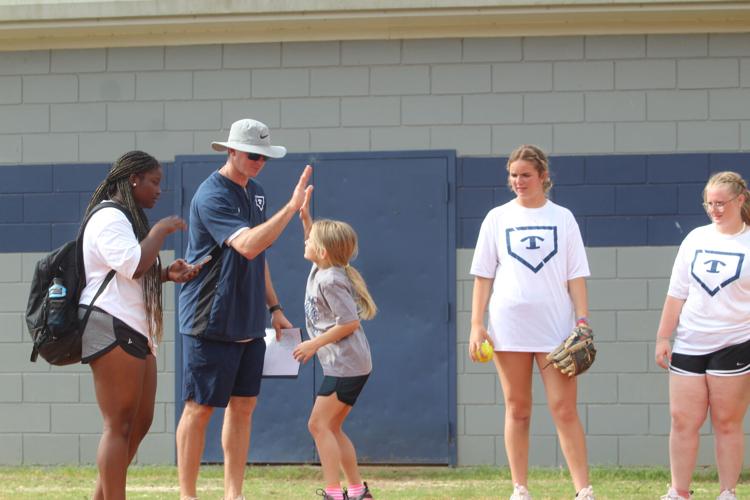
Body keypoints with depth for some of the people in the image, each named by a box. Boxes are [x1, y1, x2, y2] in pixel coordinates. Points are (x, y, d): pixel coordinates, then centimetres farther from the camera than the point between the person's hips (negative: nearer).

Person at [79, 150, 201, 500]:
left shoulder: (127, 219, 24)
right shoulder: (109, 217, -10)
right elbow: (133, 265, -21)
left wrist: (167, 273, 13)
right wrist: (161, 231, -9)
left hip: (135, 333, 11)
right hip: (112, 329, -11)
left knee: (140, 422, 10)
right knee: (120, 425, -11)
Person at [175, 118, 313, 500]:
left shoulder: (255, 193, 12)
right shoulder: (212, 196, -16)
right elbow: (248, 246, -30)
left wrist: (274, 307, 18)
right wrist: (292, 207, -32)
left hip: (248, 323, 8)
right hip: (211, 323, -8)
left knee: (243, 407, 8)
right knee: (200, 408, -2)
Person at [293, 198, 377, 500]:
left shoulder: (330, 281, -18)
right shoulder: (320, 269, 10)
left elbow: (349, 322, -21)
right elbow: (314, 244, 31)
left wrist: (315, 344, -15)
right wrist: (305, 217, 15)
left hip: (345, 365, -10)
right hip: (343, 364, 10)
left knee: (319, 424, -10)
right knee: (332, 428, 13)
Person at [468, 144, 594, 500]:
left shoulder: (562, 218, 7)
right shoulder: (498, 218, 7)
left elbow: (575, 275, 6)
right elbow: (483, 275, 7)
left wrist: (583, 320, -4)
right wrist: (477, 325, 0)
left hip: (555, 326, -1)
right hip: (509, 326, 1)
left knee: (564, 409, -6)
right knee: (517, 410, 5)